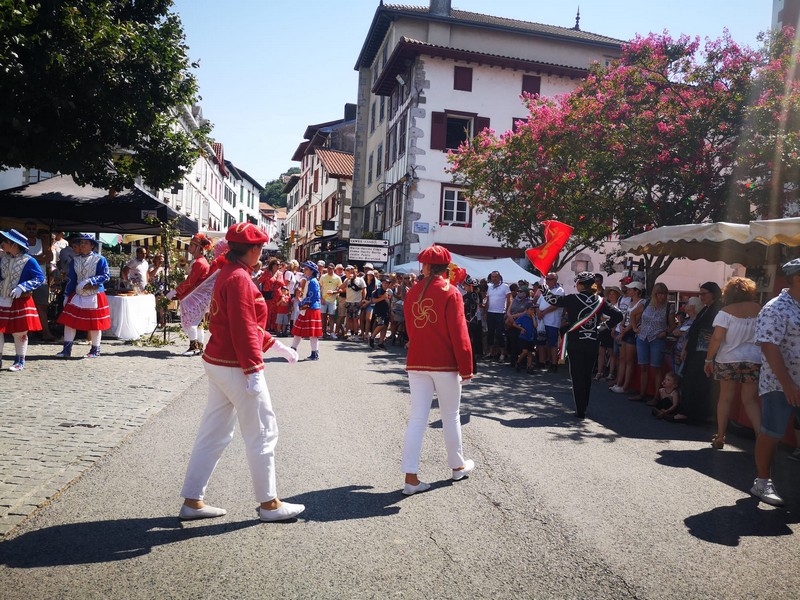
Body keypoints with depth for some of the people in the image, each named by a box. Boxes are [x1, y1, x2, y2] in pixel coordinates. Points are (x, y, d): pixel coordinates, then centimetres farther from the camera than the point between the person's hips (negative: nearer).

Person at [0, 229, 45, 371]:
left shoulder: (28, 261, -13)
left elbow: (40, 278, -13)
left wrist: (22, 287, -22)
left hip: (20, 302, -5)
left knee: (19, 332, 3)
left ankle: (20, 362, 17)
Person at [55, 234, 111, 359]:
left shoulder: (100, 259, -6)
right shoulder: (75, 260, 9)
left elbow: (106, 276, -11)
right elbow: (71, 279, 13)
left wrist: (90, 281, -22)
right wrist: (67, 295, 12)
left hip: (94, 296, -5)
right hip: (77, 295, 5)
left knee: (95, 323, 3)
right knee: (69, 321, 1)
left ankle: (95, 350, 15)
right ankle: (67, 349, 10)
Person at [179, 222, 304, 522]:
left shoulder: (227, 273, 14)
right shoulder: (240, 279, -18)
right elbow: (244, 330, -24)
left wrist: (277, 346, 23)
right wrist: (253, 371, -23)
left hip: (217, 363, 10)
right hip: (236, 367, -10)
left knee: (213, 434, 15)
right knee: (263, 434, 3)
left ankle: (192, 501, 24)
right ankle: (269, 504, 15)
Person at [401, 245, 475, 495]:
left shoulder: (413, 292, 4)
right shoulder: (451, 293, -10)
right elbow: (459, 334, -13)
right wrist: (466, 368, -7)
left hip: (416, 363, 4)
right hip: (444, 364, -3)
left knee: (417, 417, 5)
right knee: (451, 416, 13)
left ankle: (411, 476, 3)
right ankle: (458, 466, 30)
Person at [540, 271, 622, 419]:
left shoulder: (572, 299, -10)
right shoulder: (600, 301, 0)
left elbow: (550, 298, -4)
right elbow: (618, 315, -2)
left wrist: (543, 282, 10)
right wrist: (604, 326, 7)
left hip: (575, 343, -4)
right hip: (593, 344, 4)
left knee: (577, 376, 3)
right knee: (587, 376, 16)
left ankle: (580, 411, 2)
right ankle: (584, 407, 27)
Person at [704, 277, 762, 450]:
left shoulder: (726, 312, -9)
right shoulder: (760, 310, 1)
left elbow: (717, 338, -13)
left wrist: (708, 359, -6)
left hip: (728, 359, -2)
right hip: (754, 359, 2)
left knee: (725, 397, 9)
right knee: (750, 400, 8)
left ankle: (720, 437, 15)